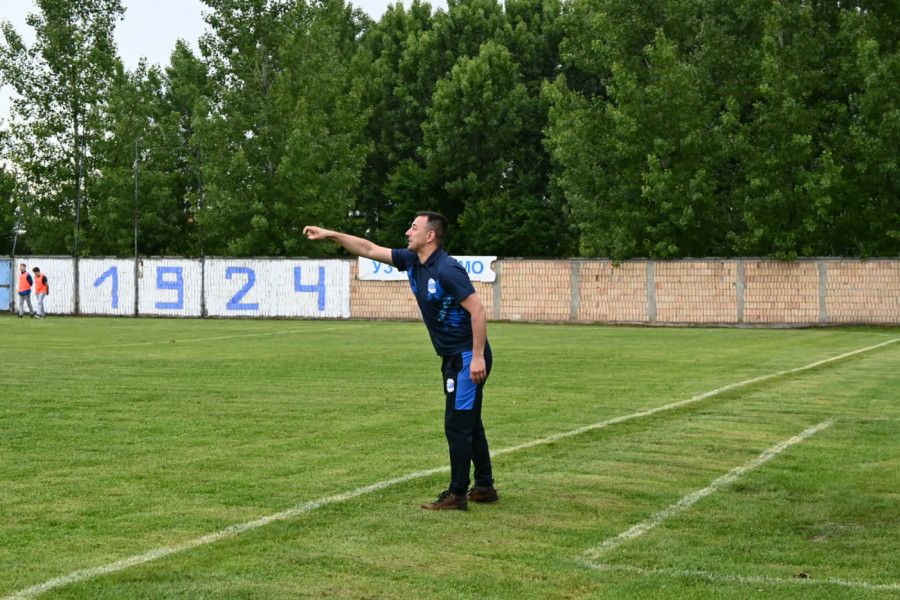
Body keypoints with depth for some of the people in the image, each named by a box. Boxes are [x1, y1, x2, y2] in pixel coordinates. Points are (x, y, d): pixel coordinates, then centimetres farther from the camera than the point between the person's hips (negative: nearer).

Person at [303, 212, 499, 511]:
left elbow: (478, 311, -24)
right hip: (452, 358, 10)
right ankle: (485, 488, 24)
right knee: (469, 424, 15)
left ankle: (457, 495, 2)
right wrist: (330, 235, 9)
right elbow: (370, 249, 13)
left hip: (469, 357, -9)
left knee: (457, 425, -5)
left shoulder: (447, 270, -21)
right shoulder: (412, 261, 5)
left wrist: (477, 357, -26)